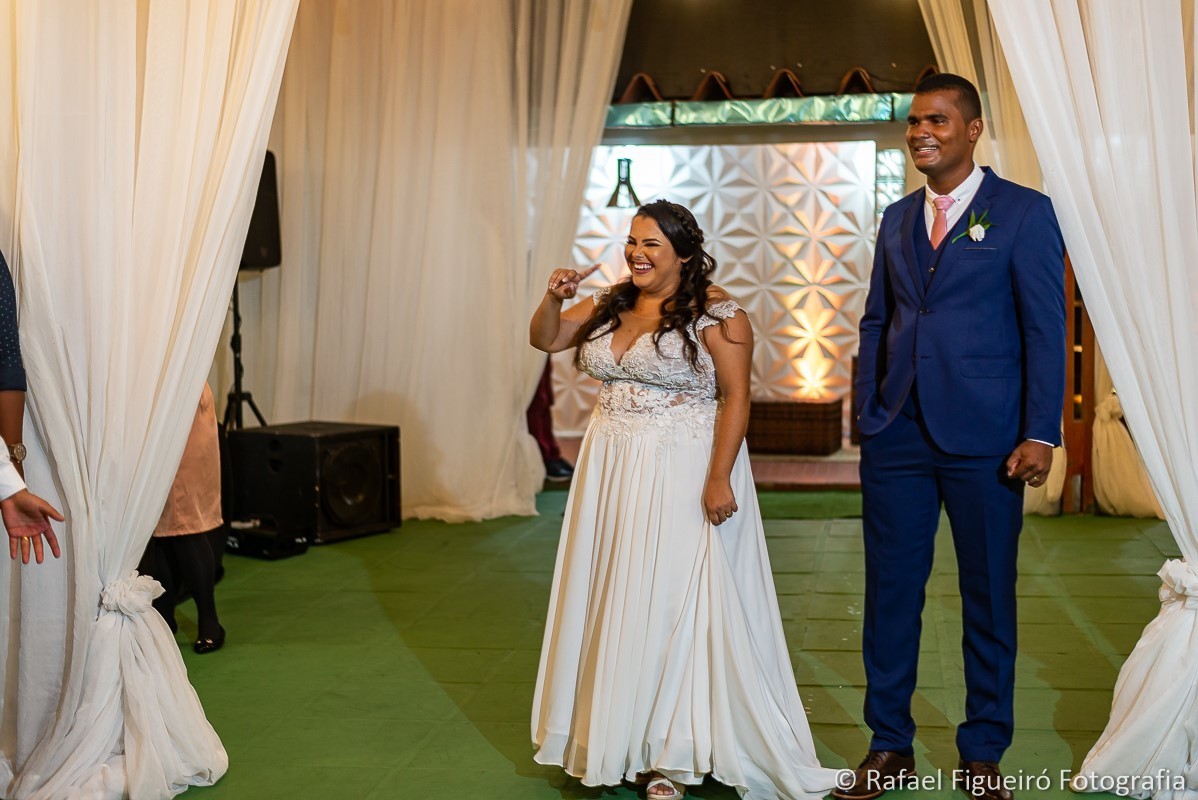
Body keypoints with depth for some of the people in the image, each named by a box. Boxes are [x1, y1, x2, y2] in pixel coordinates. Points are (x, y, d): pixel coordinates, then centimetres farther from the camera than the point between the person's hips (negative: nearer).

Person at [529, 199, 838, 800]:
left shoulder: (715, 312, -10)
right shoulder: (610, 306, 10)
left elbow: (735, 397, -14)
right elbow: (545, 339, 17)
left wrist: (719, 479, -20)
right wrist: (554, 298, -4)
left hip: (683, 475, -6)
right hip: (612, 474, 7)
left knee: (673, 603, -2)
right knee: (613, 599, 11)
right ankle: (613, 734, 24)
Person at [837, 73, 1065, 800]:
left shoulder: (1024, 213, -2)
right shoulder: (898, 218, 13)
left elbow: (1046, 328, -6)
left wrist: (1041, 434, -12)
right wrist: (867, 413, 7)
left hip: (983, 439, -4)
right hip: (898, 435, 4)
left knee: (989, 598, 8)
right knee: (891, 592, 8)